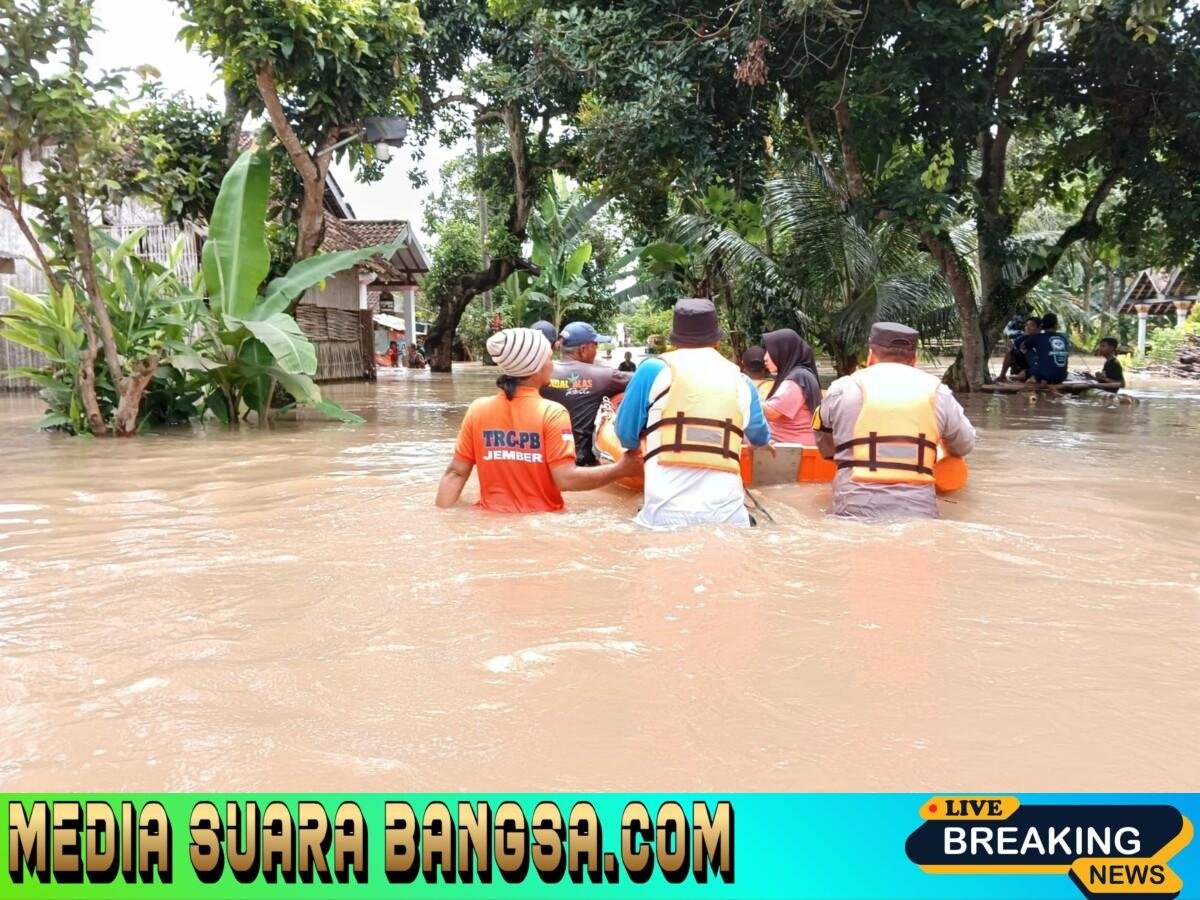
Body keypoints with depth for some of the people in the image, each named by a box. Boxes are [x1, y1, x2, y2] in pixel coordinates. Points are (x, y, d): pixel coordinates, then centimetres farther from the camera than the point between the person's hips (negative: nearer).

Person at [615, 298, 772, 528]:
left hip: (667, 515, -2)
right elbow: (761, 438, 31)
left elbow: (626, 436, 12)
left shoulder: (654, 370, 5)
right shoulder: (740, 382, 14)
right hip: (727, 514, 2)